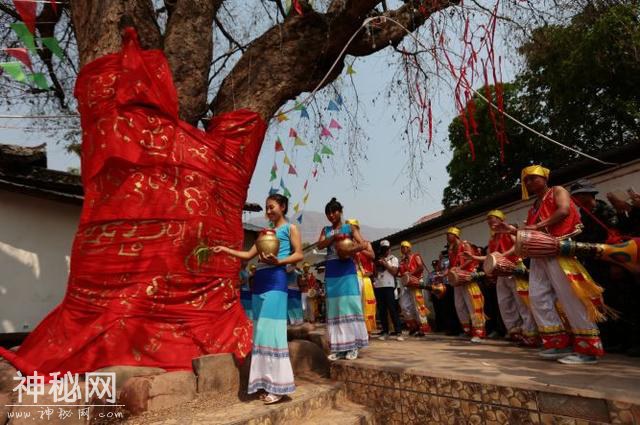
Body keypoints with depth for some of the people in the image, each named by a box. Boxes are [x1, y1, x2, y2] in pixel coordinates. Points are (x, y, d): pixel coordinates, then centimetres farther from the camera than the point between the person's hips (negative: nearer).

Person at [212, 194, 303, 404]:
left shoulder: (290, 228, 6)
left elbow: (299, 254, -3)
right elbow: (249, 255, 21)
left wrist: (279, 261, -17)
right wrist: (226, 250, 13)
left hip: (276, 279, -7)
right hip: (260, 280, 7)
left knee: (272, 329, -10)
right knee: (261, 330, 6)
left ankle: (277, 386, -4)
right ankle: (265, 383, 12)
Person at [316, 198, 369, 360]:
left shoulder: (350, 228, 6)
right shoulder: (326, 230, 16)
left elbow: (363, 245, -6)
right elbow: (320, 245, -1)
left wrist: (349, 250, -23)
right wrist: (334, 237, -15)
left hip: (347, 270, -3)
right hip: (331, 272, 4)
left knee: (349, 305, -6)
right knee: (334, 308, 3)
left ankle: (352, 346, 0)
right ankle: (338, 347, 9)